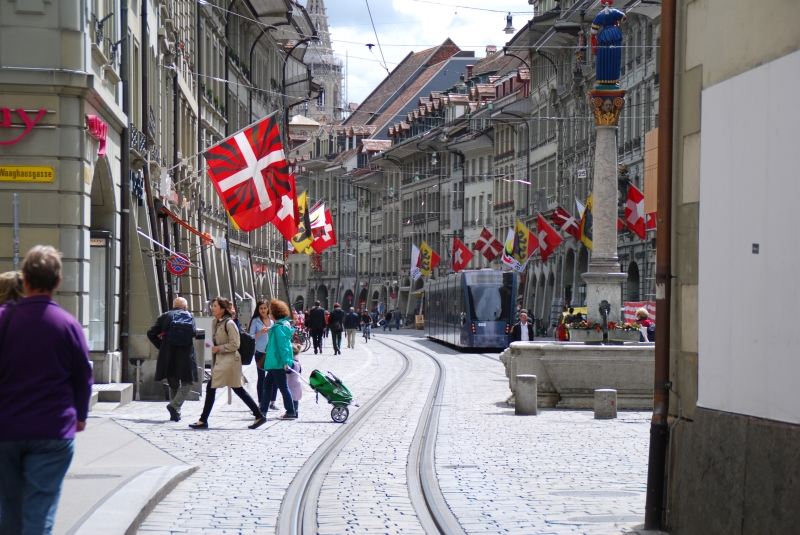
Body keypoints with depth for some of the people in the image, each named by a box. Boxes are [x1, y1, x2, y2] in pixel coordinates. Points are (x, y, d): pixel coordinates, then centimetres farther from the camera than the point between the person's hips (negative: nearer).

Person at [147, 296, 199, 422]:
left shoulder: (165, 316, 6)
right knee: (187, 383, 5)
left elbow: (151, 334, 2)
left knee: (173, 384, 15)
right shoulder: (189, 316, 4)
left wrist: (160, 346, 12)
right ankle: (175, 405, -19)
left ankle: (175, 413, 13)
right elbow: (194, 333, -10)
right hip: (185, 356, -2)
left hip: (168, 356, 2)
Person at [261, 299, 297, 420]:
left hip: (278, 363, -11)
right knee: (268, 384, 16)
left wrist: (285, 361, -26)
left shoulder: (279, 327, -19)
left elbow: (283, 345, -24)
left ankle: (290, 412, 0)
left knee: (282, 386, -4)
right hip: (275, 362, 11)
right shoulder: (284, 324, 12)